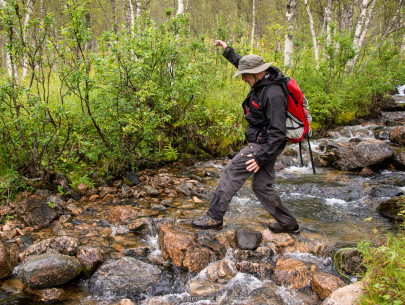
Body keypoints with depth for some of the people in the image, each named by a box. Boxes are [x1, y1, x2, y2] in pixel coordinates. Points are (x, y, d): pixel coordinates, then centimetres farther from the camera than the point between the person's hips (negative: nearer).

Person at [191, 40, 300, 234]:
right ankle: (288, 224, 24)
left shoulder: (273, 94, -23)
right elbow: (243, 63, 28)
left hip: (264, 145, -10)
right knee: (262, 186, 14)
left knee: (231, 174, -7)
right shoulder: (262, 83, 5)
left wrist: (261, 157, -27)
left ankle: (214, 218, 1)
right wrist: (227, 50, 30)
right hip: (261, 144, 10)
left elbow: (278, 133, -25)